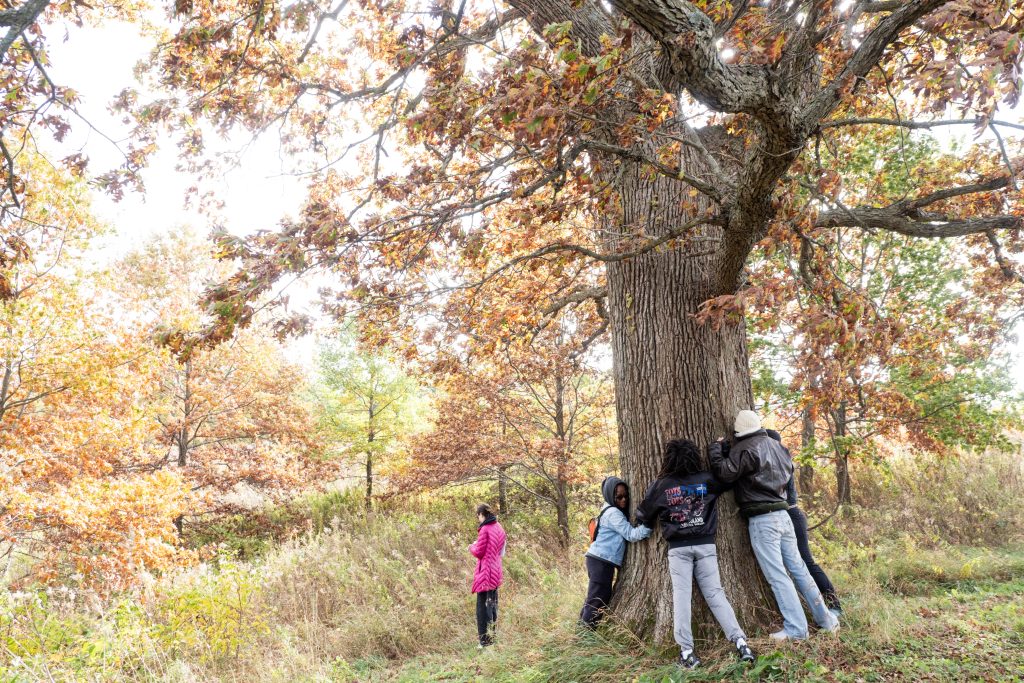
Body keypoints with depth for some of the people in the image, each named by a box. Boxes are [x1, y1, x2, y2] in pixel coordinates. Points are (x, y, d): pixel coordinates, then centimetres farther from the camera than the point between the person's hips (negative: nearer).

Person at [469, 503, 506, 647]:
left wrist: (472, 547, 6)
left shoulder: (485, 530, -16)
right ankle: (492, 636, 24)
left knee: (483, 606, -1)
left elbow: (479, 553, -14)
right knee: (493, 603, 16)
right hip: (496, 572, 8)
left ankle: (485, 640, 0)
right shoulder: (499, 528, 7)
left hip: (485, 573, -8)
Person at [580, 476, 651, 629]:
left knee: (599, 599, 14)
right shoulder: (613, 513, -14)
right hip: (601, 561, -10)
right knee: (597, 601, -8)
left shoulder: (611, 511, 17)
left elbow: (627, 533, 14)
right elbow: (632, 535, -17)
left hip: (600, 560, 10)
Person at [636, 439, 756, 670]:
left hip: (678, 548, -2)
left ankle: (686, 650, -6)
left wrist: (652, 524, 27)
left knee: (681, 596, -1)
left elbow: (643, 515, 6)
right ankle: (739, 640, -3)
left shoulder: (661, 486, -2)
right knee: (715, 593, 5)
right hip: (706, 545, 2)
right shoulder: (706, 480, 1)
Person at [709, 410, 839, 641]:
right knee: (798, 568, 15)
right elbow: (788, 470, 21)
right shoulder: (774, 444, 12)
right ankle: (826, 620, 21)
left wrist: (716, 448, -4)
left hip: (762, 520, -8)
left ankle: (796, 629, -2)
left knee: (777, 576, -4)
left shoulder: (744, 449, -12)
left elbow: (725, 473, -17)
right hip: (782, 513, 8)